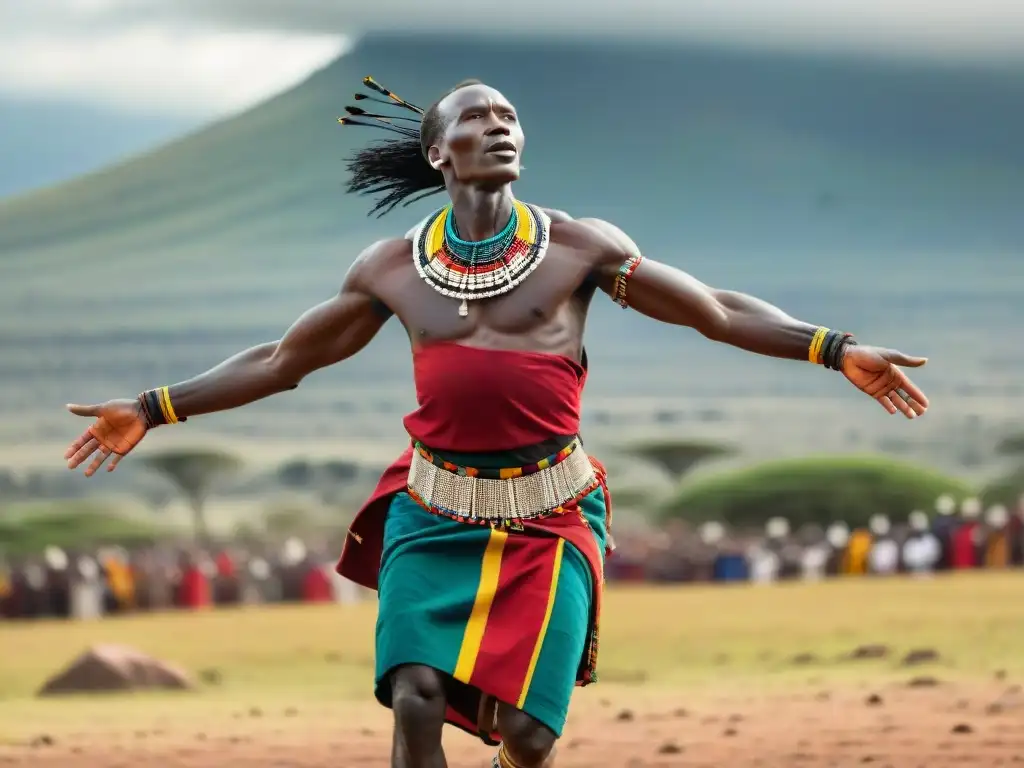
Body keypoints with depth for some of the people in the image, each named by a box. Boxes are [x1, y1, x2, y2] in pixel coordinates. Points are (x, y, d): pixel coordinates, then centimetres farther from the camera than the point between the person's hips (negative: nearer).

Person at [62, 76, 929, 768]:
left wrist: (840, 350, -7)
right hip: (435, 514, 1)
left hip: (548, 517, -1)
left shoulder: (579, 247, 0)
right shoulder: (392, 269, 5)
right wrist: (153, 410, 13)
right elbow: (281, 361, 16)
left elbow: (719, 312, 3)